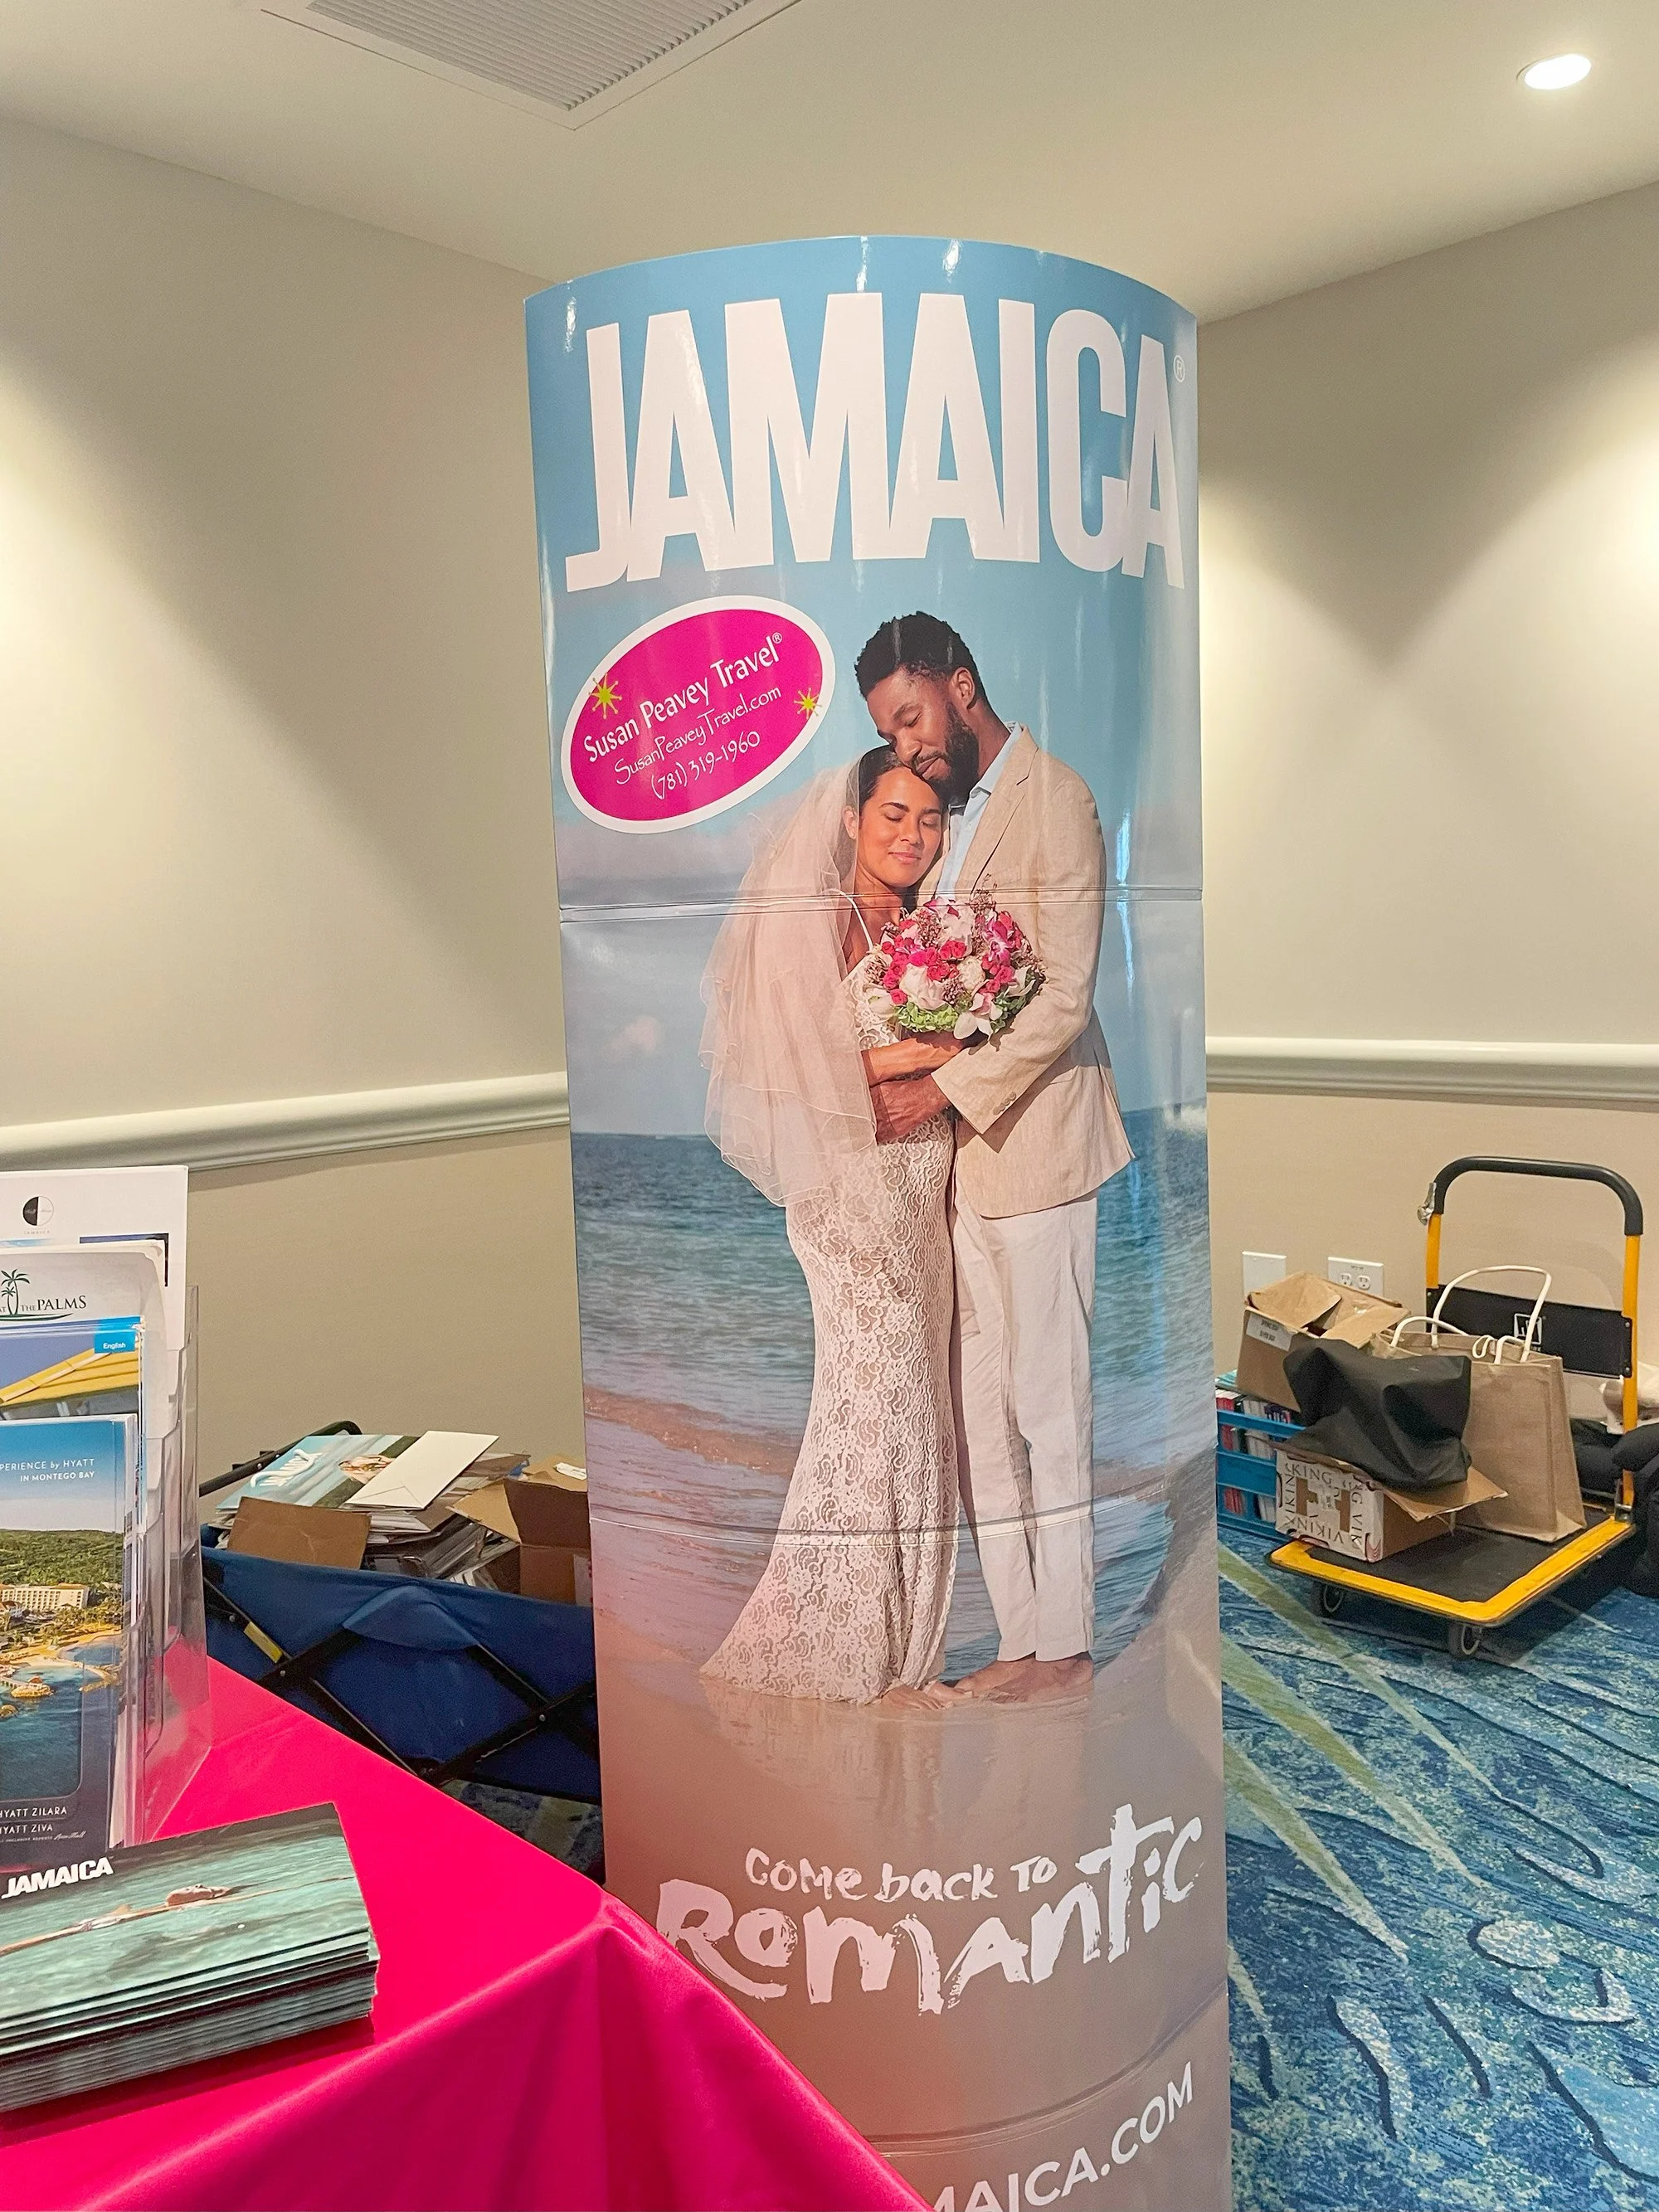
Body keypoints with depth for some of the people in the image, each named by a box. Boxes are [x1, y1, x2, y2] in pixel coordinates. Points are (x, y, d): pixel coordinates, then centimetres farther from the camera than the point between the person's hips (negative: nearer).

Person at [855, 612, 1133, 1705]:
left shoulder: (1053, 796, -8)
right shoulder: (964, 809, 18)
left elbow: (1064, 999, -15)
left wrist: (942, 1090, -14)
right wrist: (897, 1066, 3)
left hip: (1033, 1140, -8)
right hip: (968, 1146, 8)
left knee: (1049, 1407, 1)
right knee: (982, 1413, 10)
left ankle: (1064, 1647, 15)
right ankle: (1021, 1641, 21)